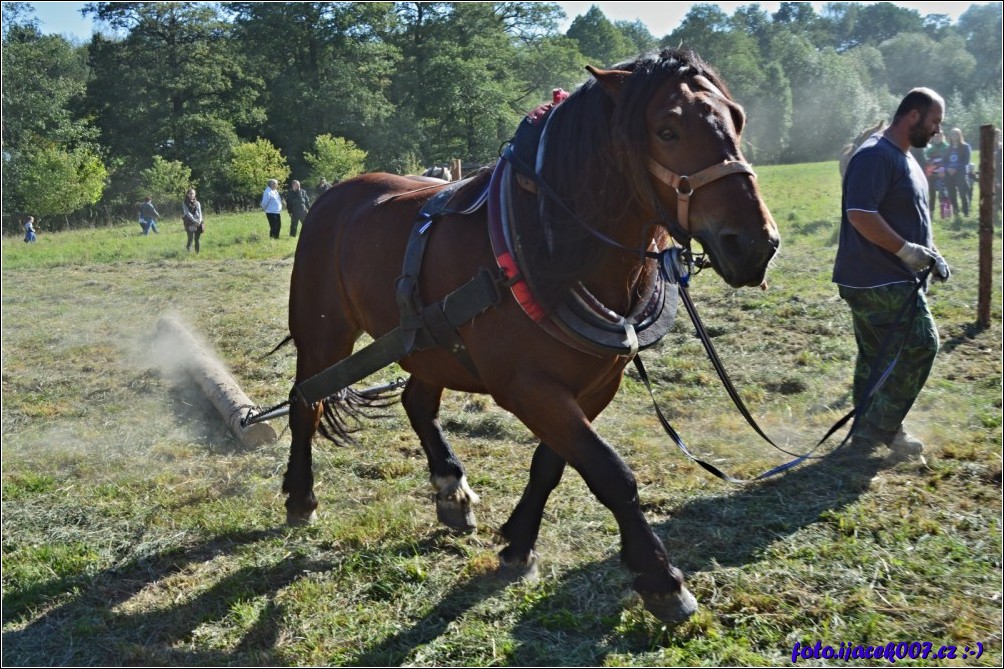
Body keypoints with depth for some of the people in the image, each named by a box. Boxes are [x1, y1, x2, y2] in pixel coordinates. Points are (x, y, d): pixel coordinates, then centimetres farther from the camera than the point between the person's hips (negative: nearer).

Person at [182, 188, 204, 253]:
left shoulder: (197, 203, 11)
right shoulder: (185, 203, 2)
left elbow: (199, 212, 3)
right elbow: (188, 213, -8)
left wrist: (200, 221, -15)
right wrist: (195, 221, -18)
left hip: (198, 224, 3)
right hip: (190, 224, -3)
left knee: (197, 239, 2)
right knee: (191, 239, -11)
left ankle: (197, 252, 6)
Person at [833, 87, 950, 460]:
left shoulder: (904, 158, 18)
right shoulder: (876, 156, -16)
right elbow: (860, 214, -26)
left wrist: (929, 254, 13)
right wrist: (907, 250, -22)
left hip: (891, 279, 10)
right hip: (879, 281, -10)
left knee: (878, 357, 14)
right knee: (920, 344, -7)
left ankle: (870, 434, 23)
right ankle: (876, 433, 0)